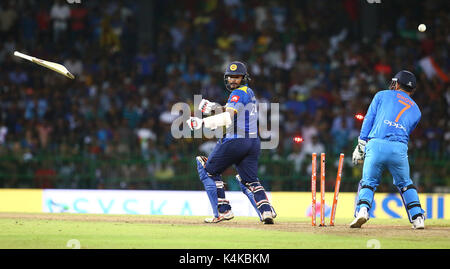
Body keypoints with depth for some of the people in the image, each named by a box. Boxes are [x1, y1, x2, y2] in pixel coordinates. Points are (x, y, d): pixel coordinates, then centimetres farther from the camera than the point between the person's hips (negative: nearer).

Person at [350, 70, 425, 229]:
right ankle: (417, 217, 10)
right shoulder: (416, 110, 27)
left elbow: (368, 120, 11)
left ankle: (362, 210, -16)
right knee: (404, 184, 22)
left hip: (376, 144, -2)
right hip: (399, 149, 2)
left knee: (368, 182, 10)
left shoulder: (382, 95, 18)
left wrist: (361, 146, 9)